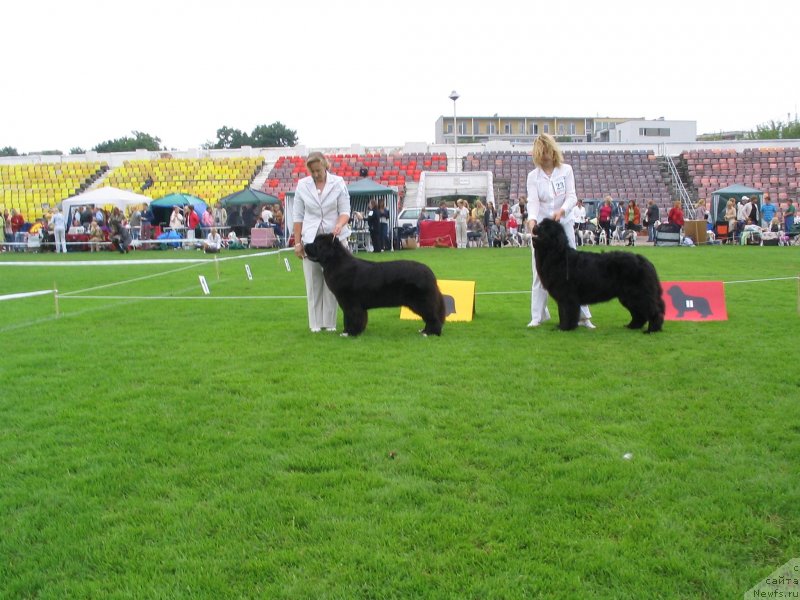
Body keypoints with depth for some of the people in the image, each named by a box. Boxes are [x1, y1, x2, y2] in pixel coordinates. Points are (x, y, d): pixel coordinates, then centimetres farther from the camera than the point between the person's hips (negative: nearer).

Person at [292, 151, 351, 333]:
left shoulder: (338, 183, -1)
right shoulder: (302, 185, 3)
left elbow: (345, 211, -2)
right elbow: (298, 216, 6)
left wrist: (339, 225, -23)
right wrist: (297, 242, 2)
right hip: (310, 239, 1)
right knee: (313, 282, 2)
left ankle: (330, 323, 9)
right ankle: (316, 323, 11)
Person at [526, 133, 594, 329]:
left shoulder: (566, 170, 2)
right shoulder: (533, 176, 2)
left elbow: (572, 196, -6)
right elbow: (533, 201, -10)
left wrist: (562, 210, -27)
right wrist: (532, 219, -30)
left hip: (563, 225, 0)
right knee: (540, 273, 1)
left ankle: (583, 315, 9)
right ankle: (537, 316, 10)